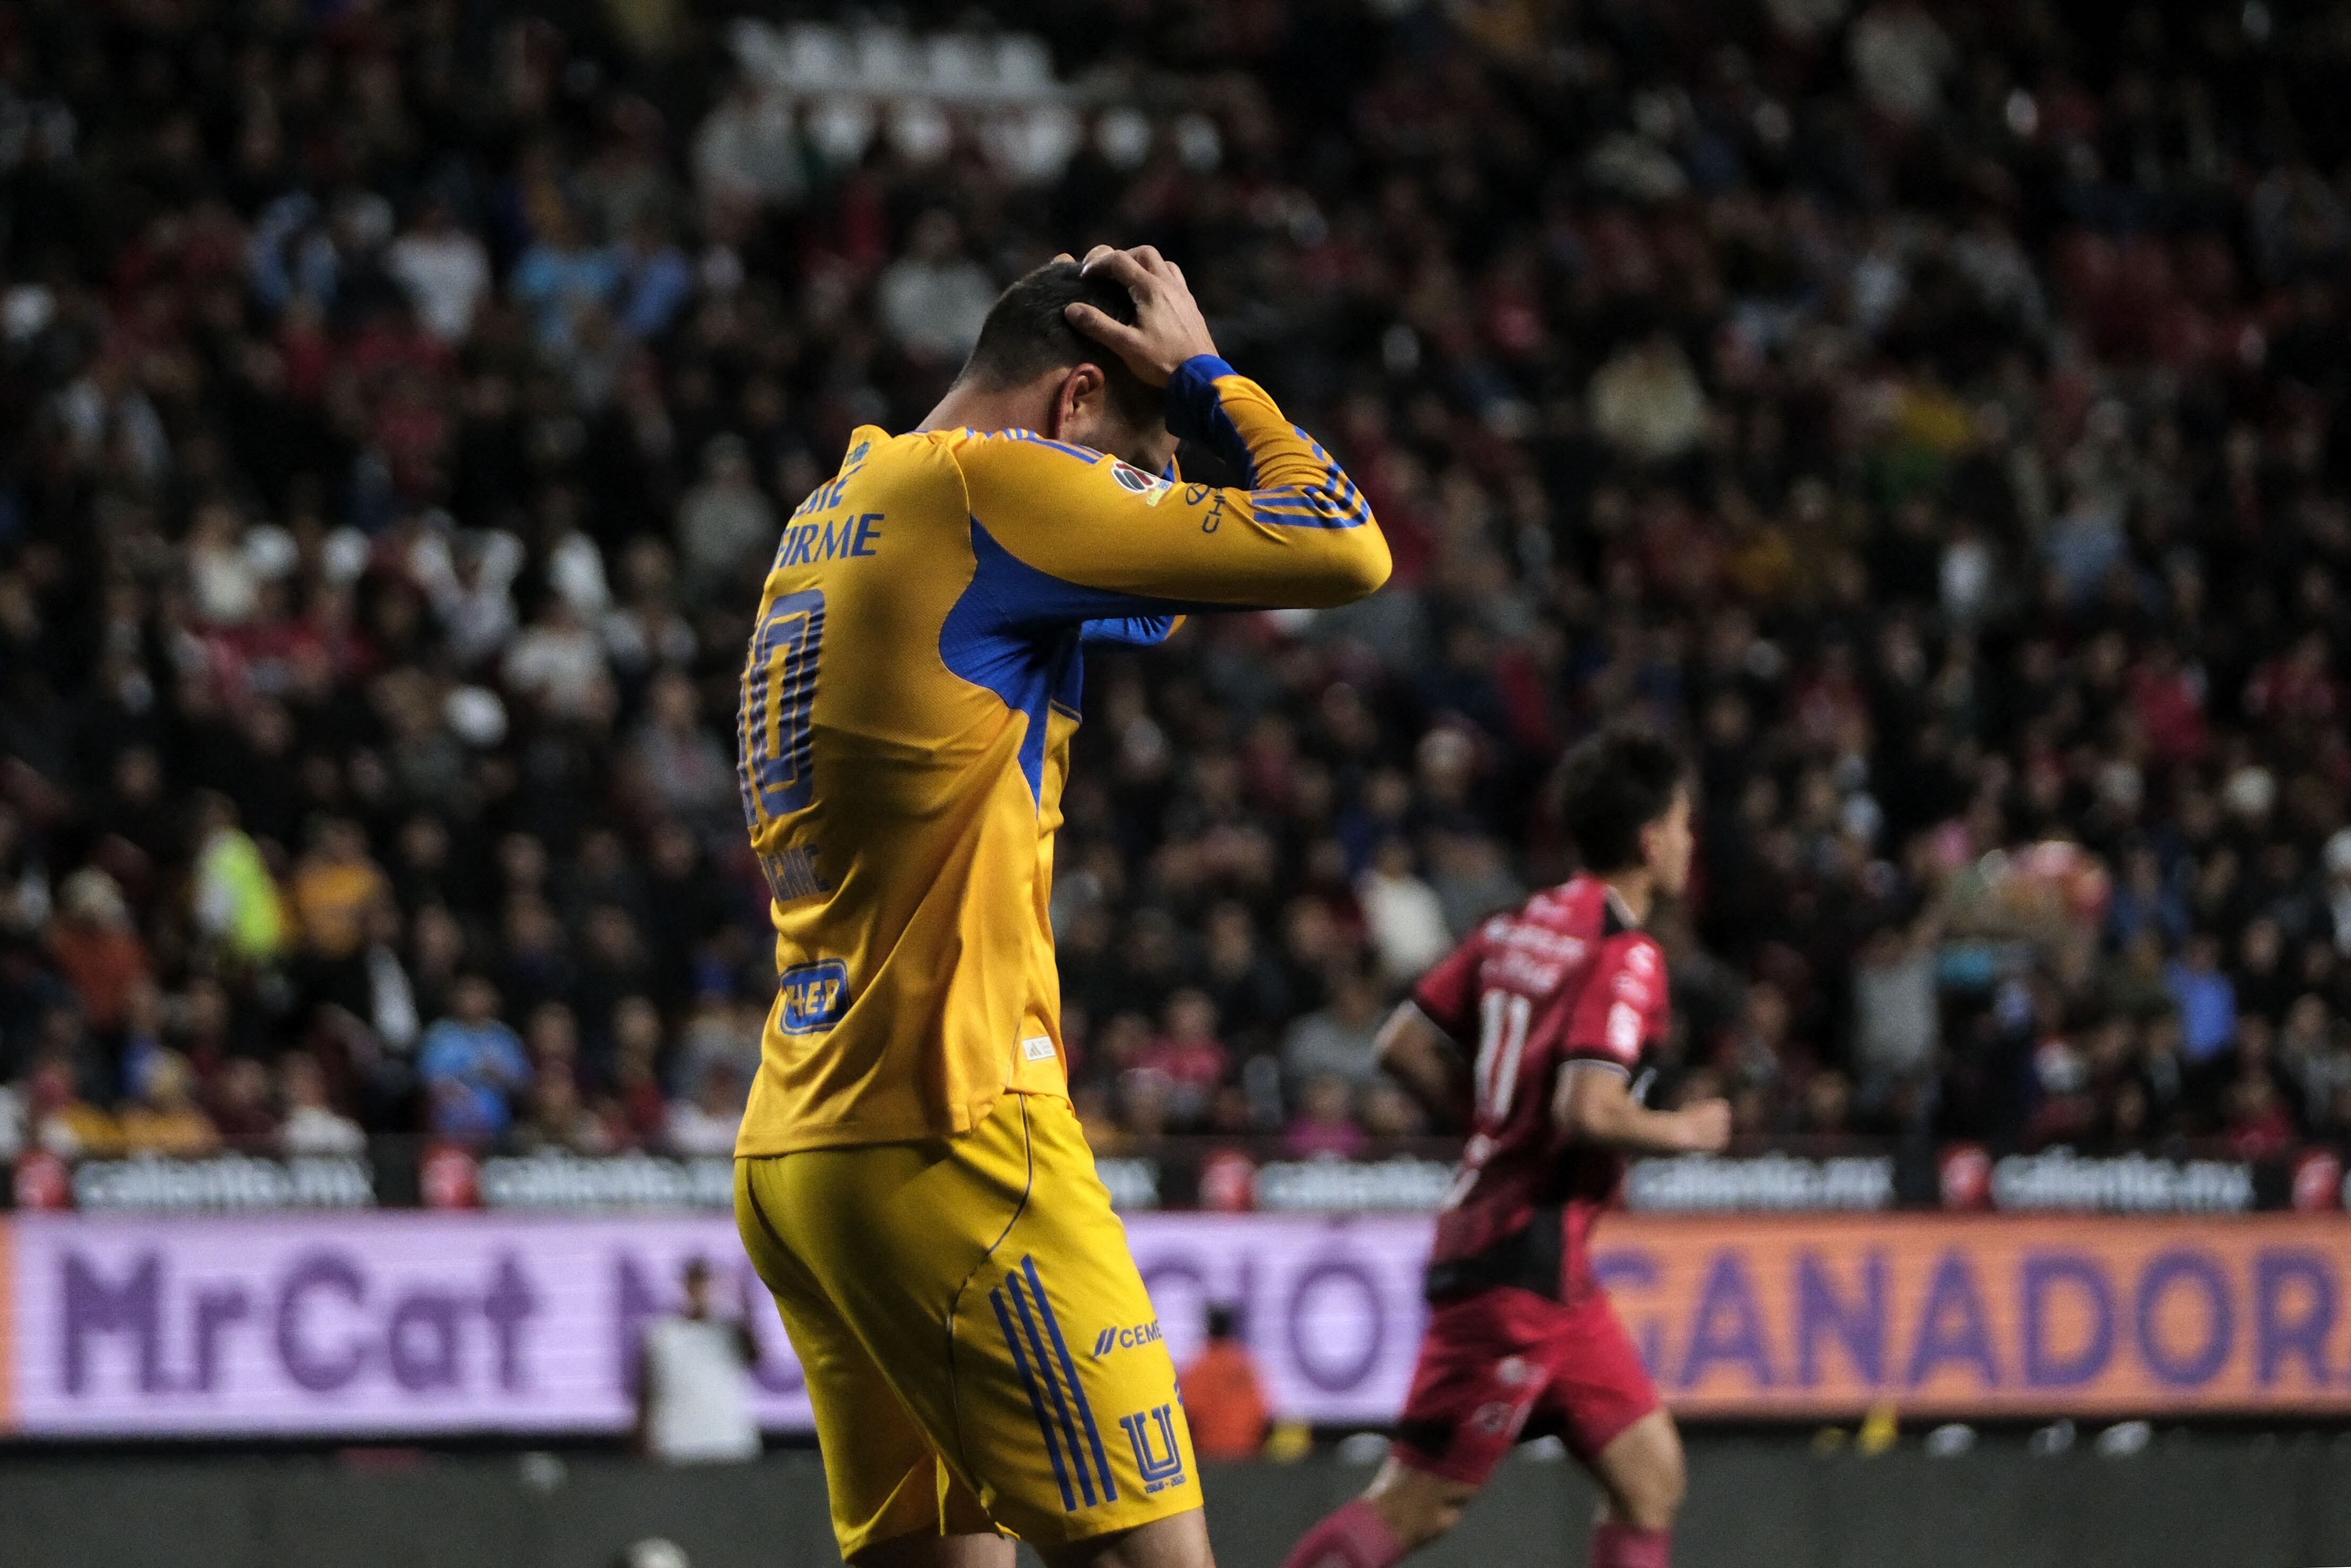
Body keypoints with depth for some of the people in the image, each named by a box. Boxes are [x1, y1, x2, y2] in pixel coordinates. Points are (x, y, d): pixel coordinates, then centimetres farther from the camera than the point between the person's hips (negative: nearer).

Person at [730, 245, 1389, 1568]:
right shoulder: (985, 483, -8)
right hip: (942, 1143, -9)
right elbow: (1345, 551, -9)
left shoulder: (831, 516, 19)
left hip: (794, 1149, 9)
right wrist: (1204, 373, 4)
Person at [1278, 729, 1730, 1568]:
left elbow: (1403, 1044, 12)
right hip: (1526, 1257, -9)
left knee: (1650, 1478, 8)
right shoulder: (1626, 956, -14)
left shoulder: (1521, 926, 10)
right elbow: (1590, 1110, -26)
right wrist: (1681, 1130, -8)